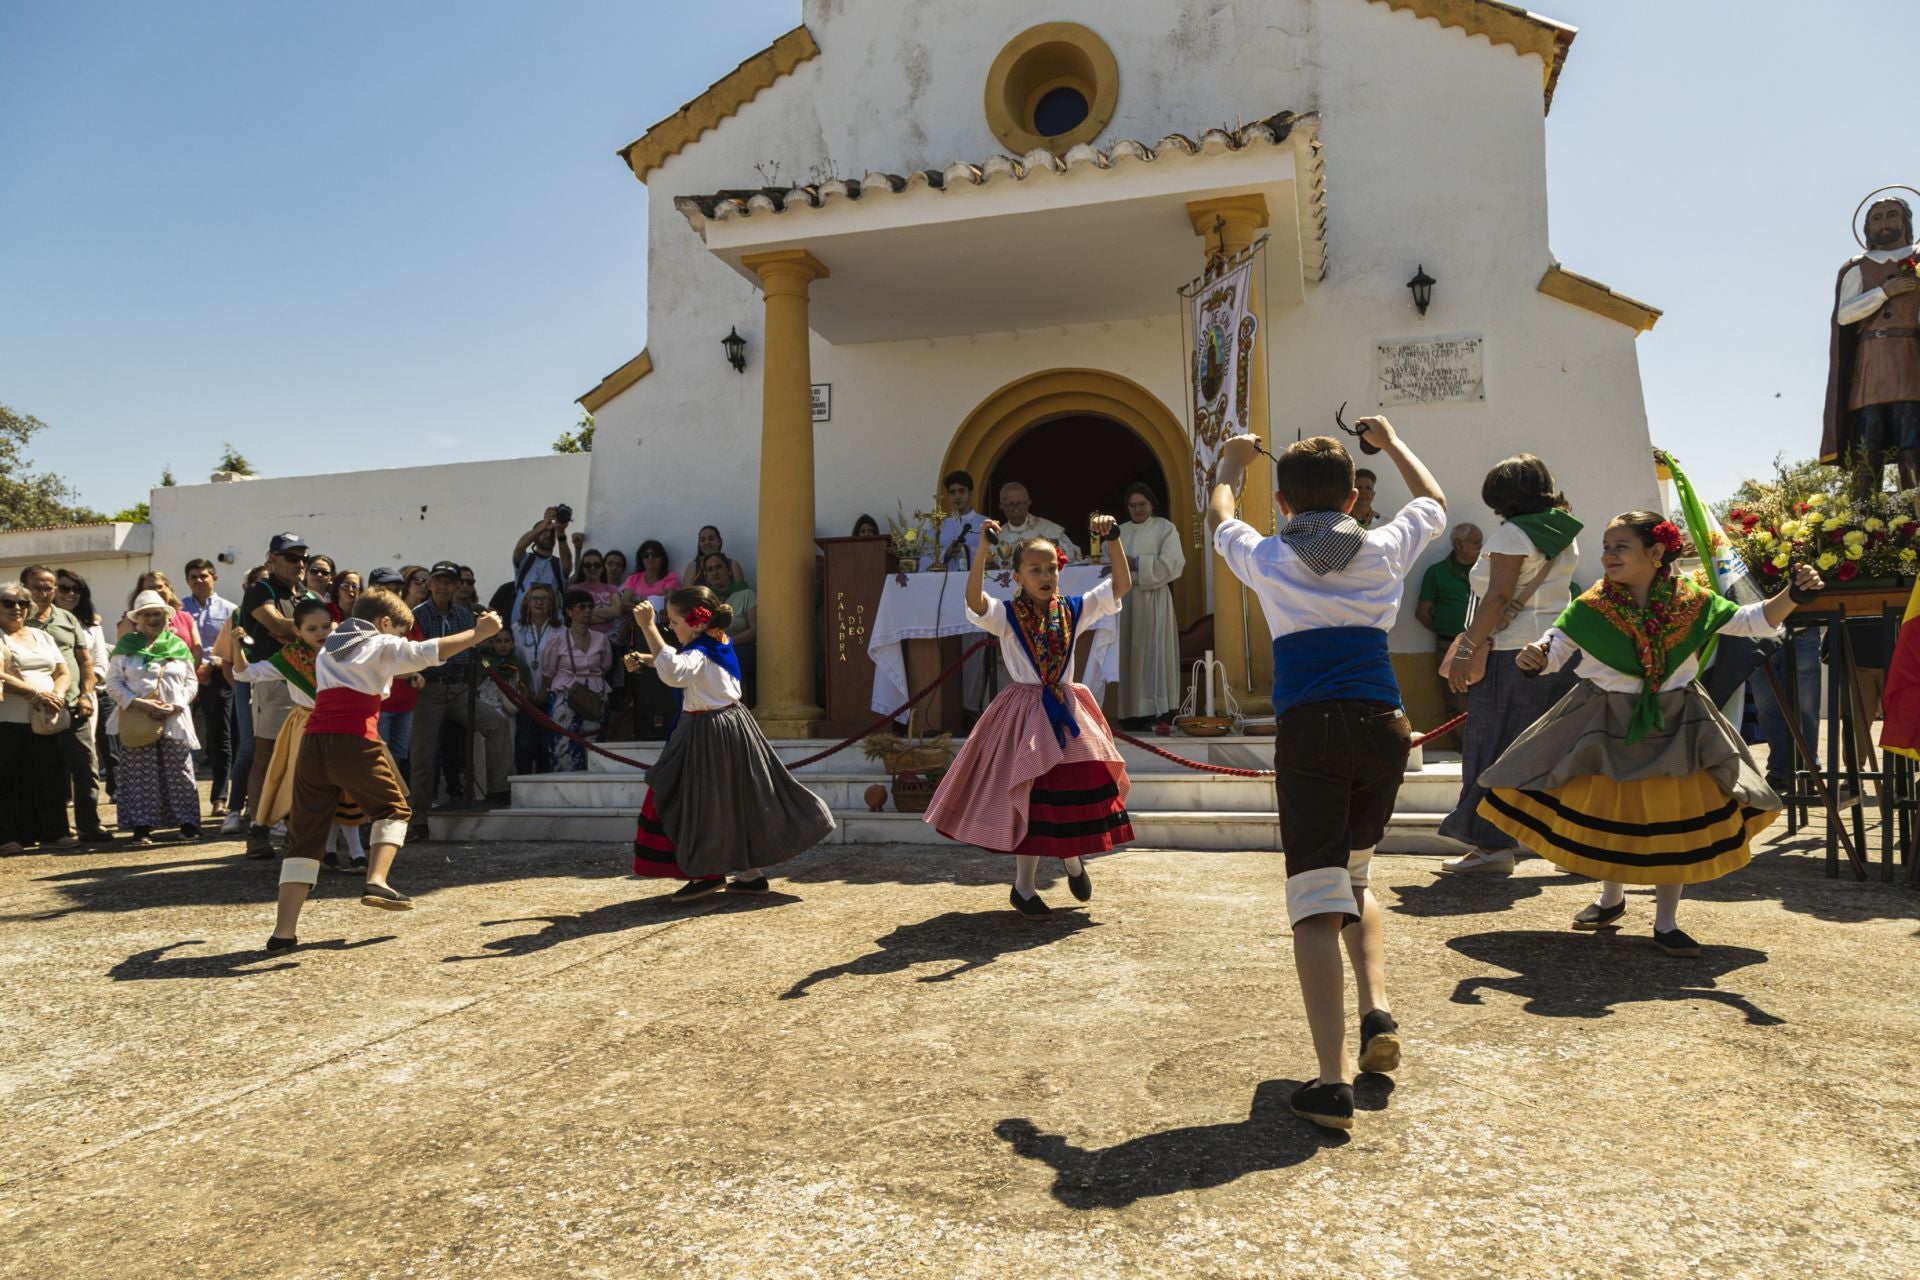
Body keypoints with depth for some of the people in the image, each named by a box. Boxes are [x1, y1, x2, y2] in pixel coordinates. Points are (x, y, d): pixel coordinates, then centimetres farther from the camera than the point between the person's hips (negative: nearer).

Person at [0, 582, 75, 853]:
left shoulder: (42, 635, 17)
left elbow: (64, 672, 12)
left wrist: (57, 695, -8)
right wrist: (36, 694, -22)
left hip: (46, 719, 5)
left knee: (51, 776, 4)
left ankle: (53, 832, 10)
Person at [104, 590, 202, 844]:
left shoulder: (179, 646, 9)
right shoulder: (126, 646, 5)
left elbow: (192, 682, 9)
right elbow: (113, 682, 1)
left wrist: (176, 705, -7)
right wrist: (138, 703, -13)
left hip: (175, 721, 1)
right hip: (137, 723, -1)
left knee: (179, 774, 2)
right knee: (140, 776, 0)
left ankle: (187, 823, 7)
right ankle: (142, 826, 6)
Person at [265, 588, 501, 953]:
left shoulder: (328, 650, 28)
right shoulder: (382, 646, 9)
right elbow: (430, 651, -5)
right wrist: (478, 633, -3)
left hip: (313, 742, 5)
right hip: (354, 742, -5)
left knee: (306, 835, 7)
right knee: (392, 809, 16)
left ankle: (284, 932, 1)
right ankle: (376, 881, -6)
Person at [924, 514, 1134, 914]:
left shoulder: (1073, 610, 5)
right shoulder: (1006, 615, -6)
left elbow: (1121, 585, 1)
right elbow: (974, 600, -26)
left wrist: (1113, 540, -11)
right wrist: (982, 550, -34)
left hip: (1067, 712, 4)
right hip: (1024, 714, -4)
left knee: (1079, 790, 3)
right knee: (1031, 796, 2)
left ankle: (1072, 859, 34)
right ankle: (1023, 886, 18)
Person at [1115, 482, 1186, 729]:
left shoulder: (1165, 528, 5)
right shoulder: (1120, 531, 19)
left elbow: (1170, 564, -8)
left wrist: (1136, 564, -11)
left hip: (1154, 600, -4)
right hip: (1124, 600, 4)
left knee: (1153, 652, -7)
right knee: (1128, 655, 0)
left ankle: (1159, 712, -5)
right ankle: (1132, 713, 3)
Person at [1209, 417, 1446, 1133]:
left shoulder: (1265, 558, 9)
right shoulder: (1385, 550, 12)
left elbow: (1218, 518, 32)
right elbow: (1434, 501, 34)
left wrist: (1231, 465, 50)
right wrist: (1391, 443, 49)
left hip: (1307, 731, -3)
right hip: (1383, 725, 3)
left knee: (1316, 900, -6)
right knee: (1355, 878, 24)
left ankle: (1332, 1080, -14)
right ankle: (1378, 1012, 6)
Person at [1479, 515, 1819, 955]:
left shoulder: (1692, 602, -6)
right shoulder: (1591, 607, -11)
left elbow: (1752, 621, 1)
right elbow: (1555, 644, -11)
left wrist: (1792, 596, -16)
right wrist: (1534, 658, -33)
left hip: (1676, 725, 1)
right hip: (1607, 725, 0)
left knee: (1675, 823, 4)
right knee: (1605, 817, 12)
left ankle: (1666, 923, 20)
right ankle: (1611, 898, 39)